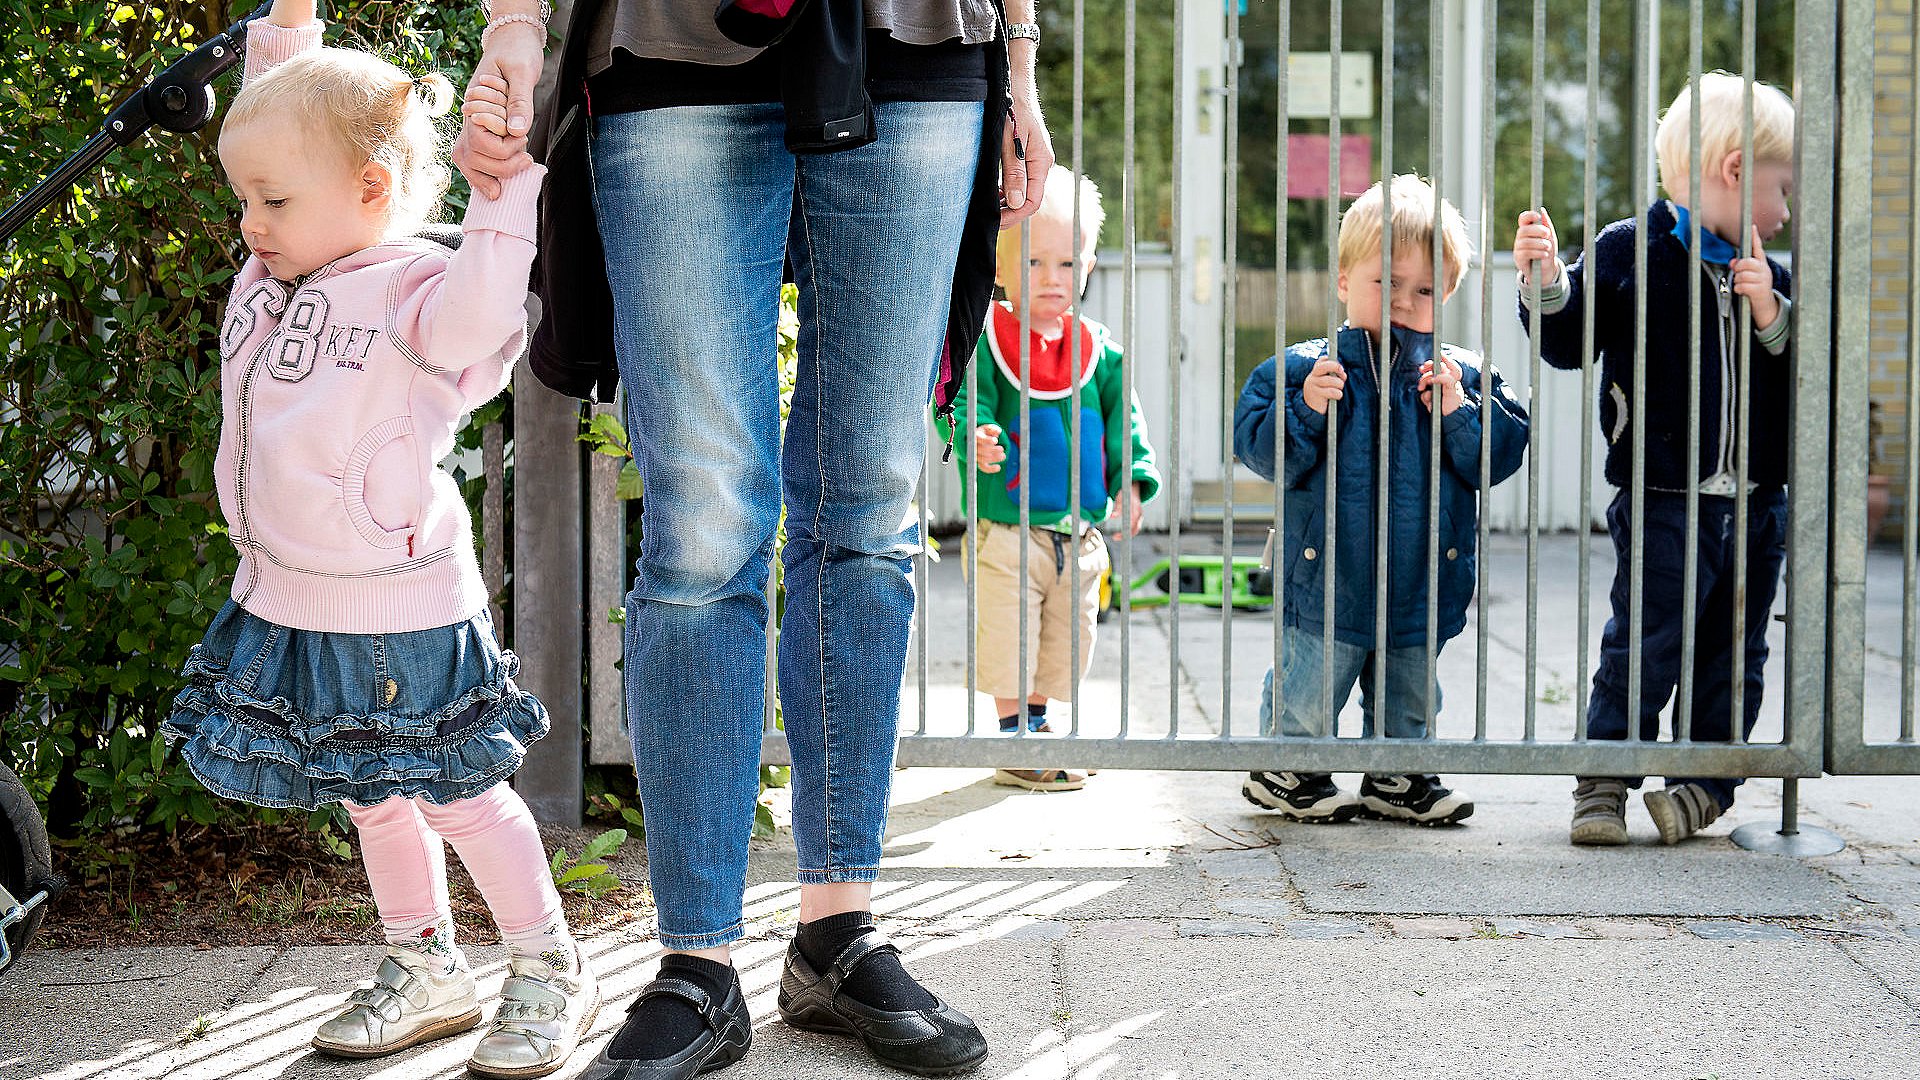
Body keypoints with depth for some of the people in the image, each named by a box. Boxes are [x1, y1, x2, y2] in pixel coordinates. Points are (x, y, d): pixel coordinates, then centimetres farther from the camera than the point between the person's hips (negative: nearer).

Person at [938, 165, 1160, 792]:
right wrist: (976, 438, -36)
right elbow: (964, 404, -15)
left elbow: (1123, 416, 9)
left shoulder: (1099, 349, 6)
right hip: (1006, 529, -5)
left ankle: (1038, 730, 31)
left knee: (1062, 644, 14)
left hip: (1080, 532, 5)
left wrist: (1131, 481, -3)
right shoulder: (984, 340, -8)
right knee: (1008, 644, -3)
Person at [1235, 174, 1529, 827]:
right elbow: (1261, 449, -12)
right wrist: (1306, 411, -26)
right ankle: (1283, 770, 27)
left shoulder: (1460, 376, 0)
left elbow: (1498, 458, -5)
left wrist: (1458, 411, -19)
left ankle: (1395, 778, 35)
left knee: (1409, 695, 18)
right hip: (1330, 579, -3)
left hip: (1422, 585, 3)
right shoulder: (1305, 368, -8)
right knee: (1307, 694, 6)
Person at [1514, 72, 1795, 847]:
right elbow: (1568, 343, -2)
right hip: (1663, 501, -5)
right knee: (1642, 648, -5)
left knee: (1735, 657, 9)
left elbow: (1802, 370, 7)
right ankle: (1602, 784, 6)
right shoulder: (1628, 252, -3)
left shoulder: (1768, 279, 12)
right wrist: (1547, 285, -19)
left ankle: (1704, 784, 20)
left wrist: (1771, 314, -8)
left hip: (1757, 505, 5)